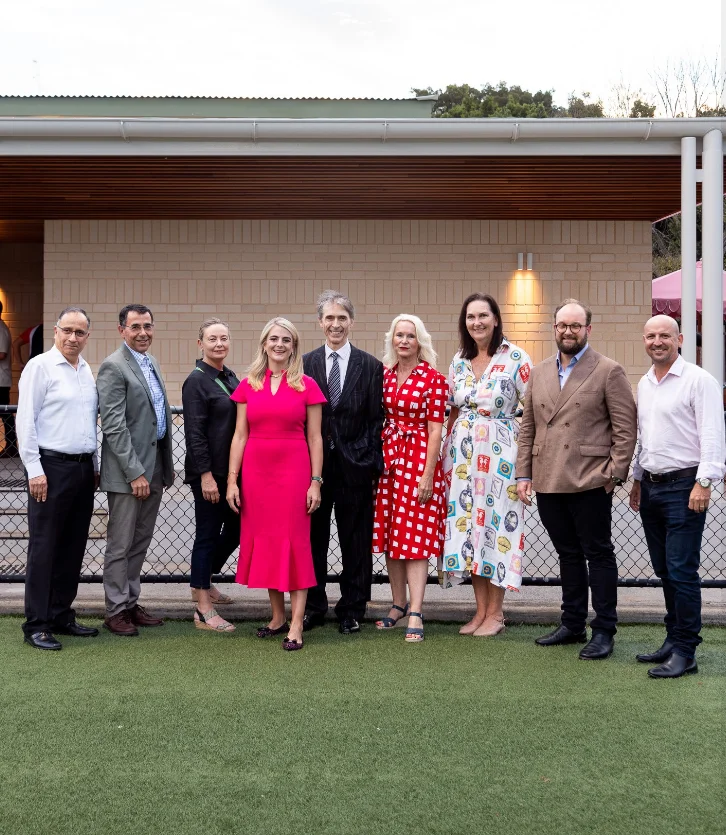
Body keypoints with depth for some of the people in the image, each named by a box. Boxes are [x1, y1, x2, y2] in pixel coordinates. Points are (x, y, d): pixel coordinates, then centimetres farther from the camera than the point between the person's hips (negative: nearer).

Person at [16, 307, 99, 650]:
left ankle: (61, 615, 21)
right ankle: (36, 625, 4)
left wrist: (95, 465, 16)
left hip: (83, 468, 7)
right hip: (51, 467, -7)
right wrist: (34, 470, -13)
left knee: (73, 547, 11)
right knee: (44, 547, -2)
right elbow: (26, 421, -9)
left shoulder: (87, 371, 13)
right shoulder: (40, 367, -6)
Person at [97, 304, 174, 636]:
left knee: (140, 543, 15)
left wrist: (167, 465, 17)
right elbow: (114, 426, -17)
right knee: (121, 545, 2)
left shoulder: (151, 364, 14)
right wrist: (135, 472, -19)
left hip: (154, 468, 8)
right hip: (127, 471, -8)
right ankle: (115, 611, 12)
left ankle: (131, 603, 25)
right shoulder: (113, 367, -12)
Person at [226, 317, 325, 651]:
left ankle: (296, 626, 1)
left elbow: (315, 438, 1)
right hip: (256, 472, 3)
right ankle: (277, 616, 21)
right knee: (263, 541, 8)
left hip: (293, 471, -3)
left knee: (293, 541, -2)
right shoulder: (248, 385, 7)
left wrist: (315, 482, -5)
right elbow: (240, 436, 7)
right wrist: (232, 480, 2)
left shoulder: (306, 386, 1)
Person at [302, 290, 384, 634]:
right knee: (313, 538, 9)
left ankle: (352, 609, 18)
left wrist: (373, 465, -6)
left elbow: (377, 420, 0)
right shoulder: (305, 364, 5)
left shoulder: (371, 366, 2)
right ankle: (313, 606, 22)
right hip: (314, 463, 1)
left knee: (355, 541, 7)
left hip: (355, 466, -1)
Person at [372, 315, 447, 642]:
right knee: (390, 534, 9)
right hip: (388, 458, 5)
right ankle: (398, 605, 21)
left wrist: (427, 476, -13)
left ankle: (415, 613, -2)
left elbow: (435, 431, -9)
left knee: (415, 537, -5)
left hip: (419, 459, -5)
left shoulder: (434, 379, -7)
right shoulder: (384, 374, 7)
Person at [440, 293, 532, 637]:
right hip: (463, 453, 5)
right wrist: (447, 451, 12)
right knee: (467, 527, 5)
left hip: (500, 452, -5)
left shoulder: (516, 358, -5)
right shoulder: (459, 360, 11)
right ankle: (481, 609, 16)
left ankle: (495, 612, 10)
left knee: (495, 524, -2)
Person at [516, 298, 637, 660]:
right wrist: (523, 473, 7)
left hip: (589, 482, -5)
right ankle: (572, 624, 25)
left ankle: (604, 630, 12)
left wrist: (614, 474, -10)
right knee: (568, 554, 15)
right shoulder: (539, 373, 14)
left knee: (598, 555, 3)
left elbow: (625, 428, -5)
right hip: (548, 482, 5)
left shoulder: (608, 371, -2)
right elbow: (528, 427, 14)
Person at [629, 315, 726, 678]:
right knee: (664, 570, 13)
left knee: (682, 571, -7)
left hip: (683, 486, -7)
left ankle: (685, 652, 0)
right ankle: (674, 638, 23)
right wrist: (637, 479, 22)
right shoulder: (644, 384, 15)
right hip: (651, 486, 8)